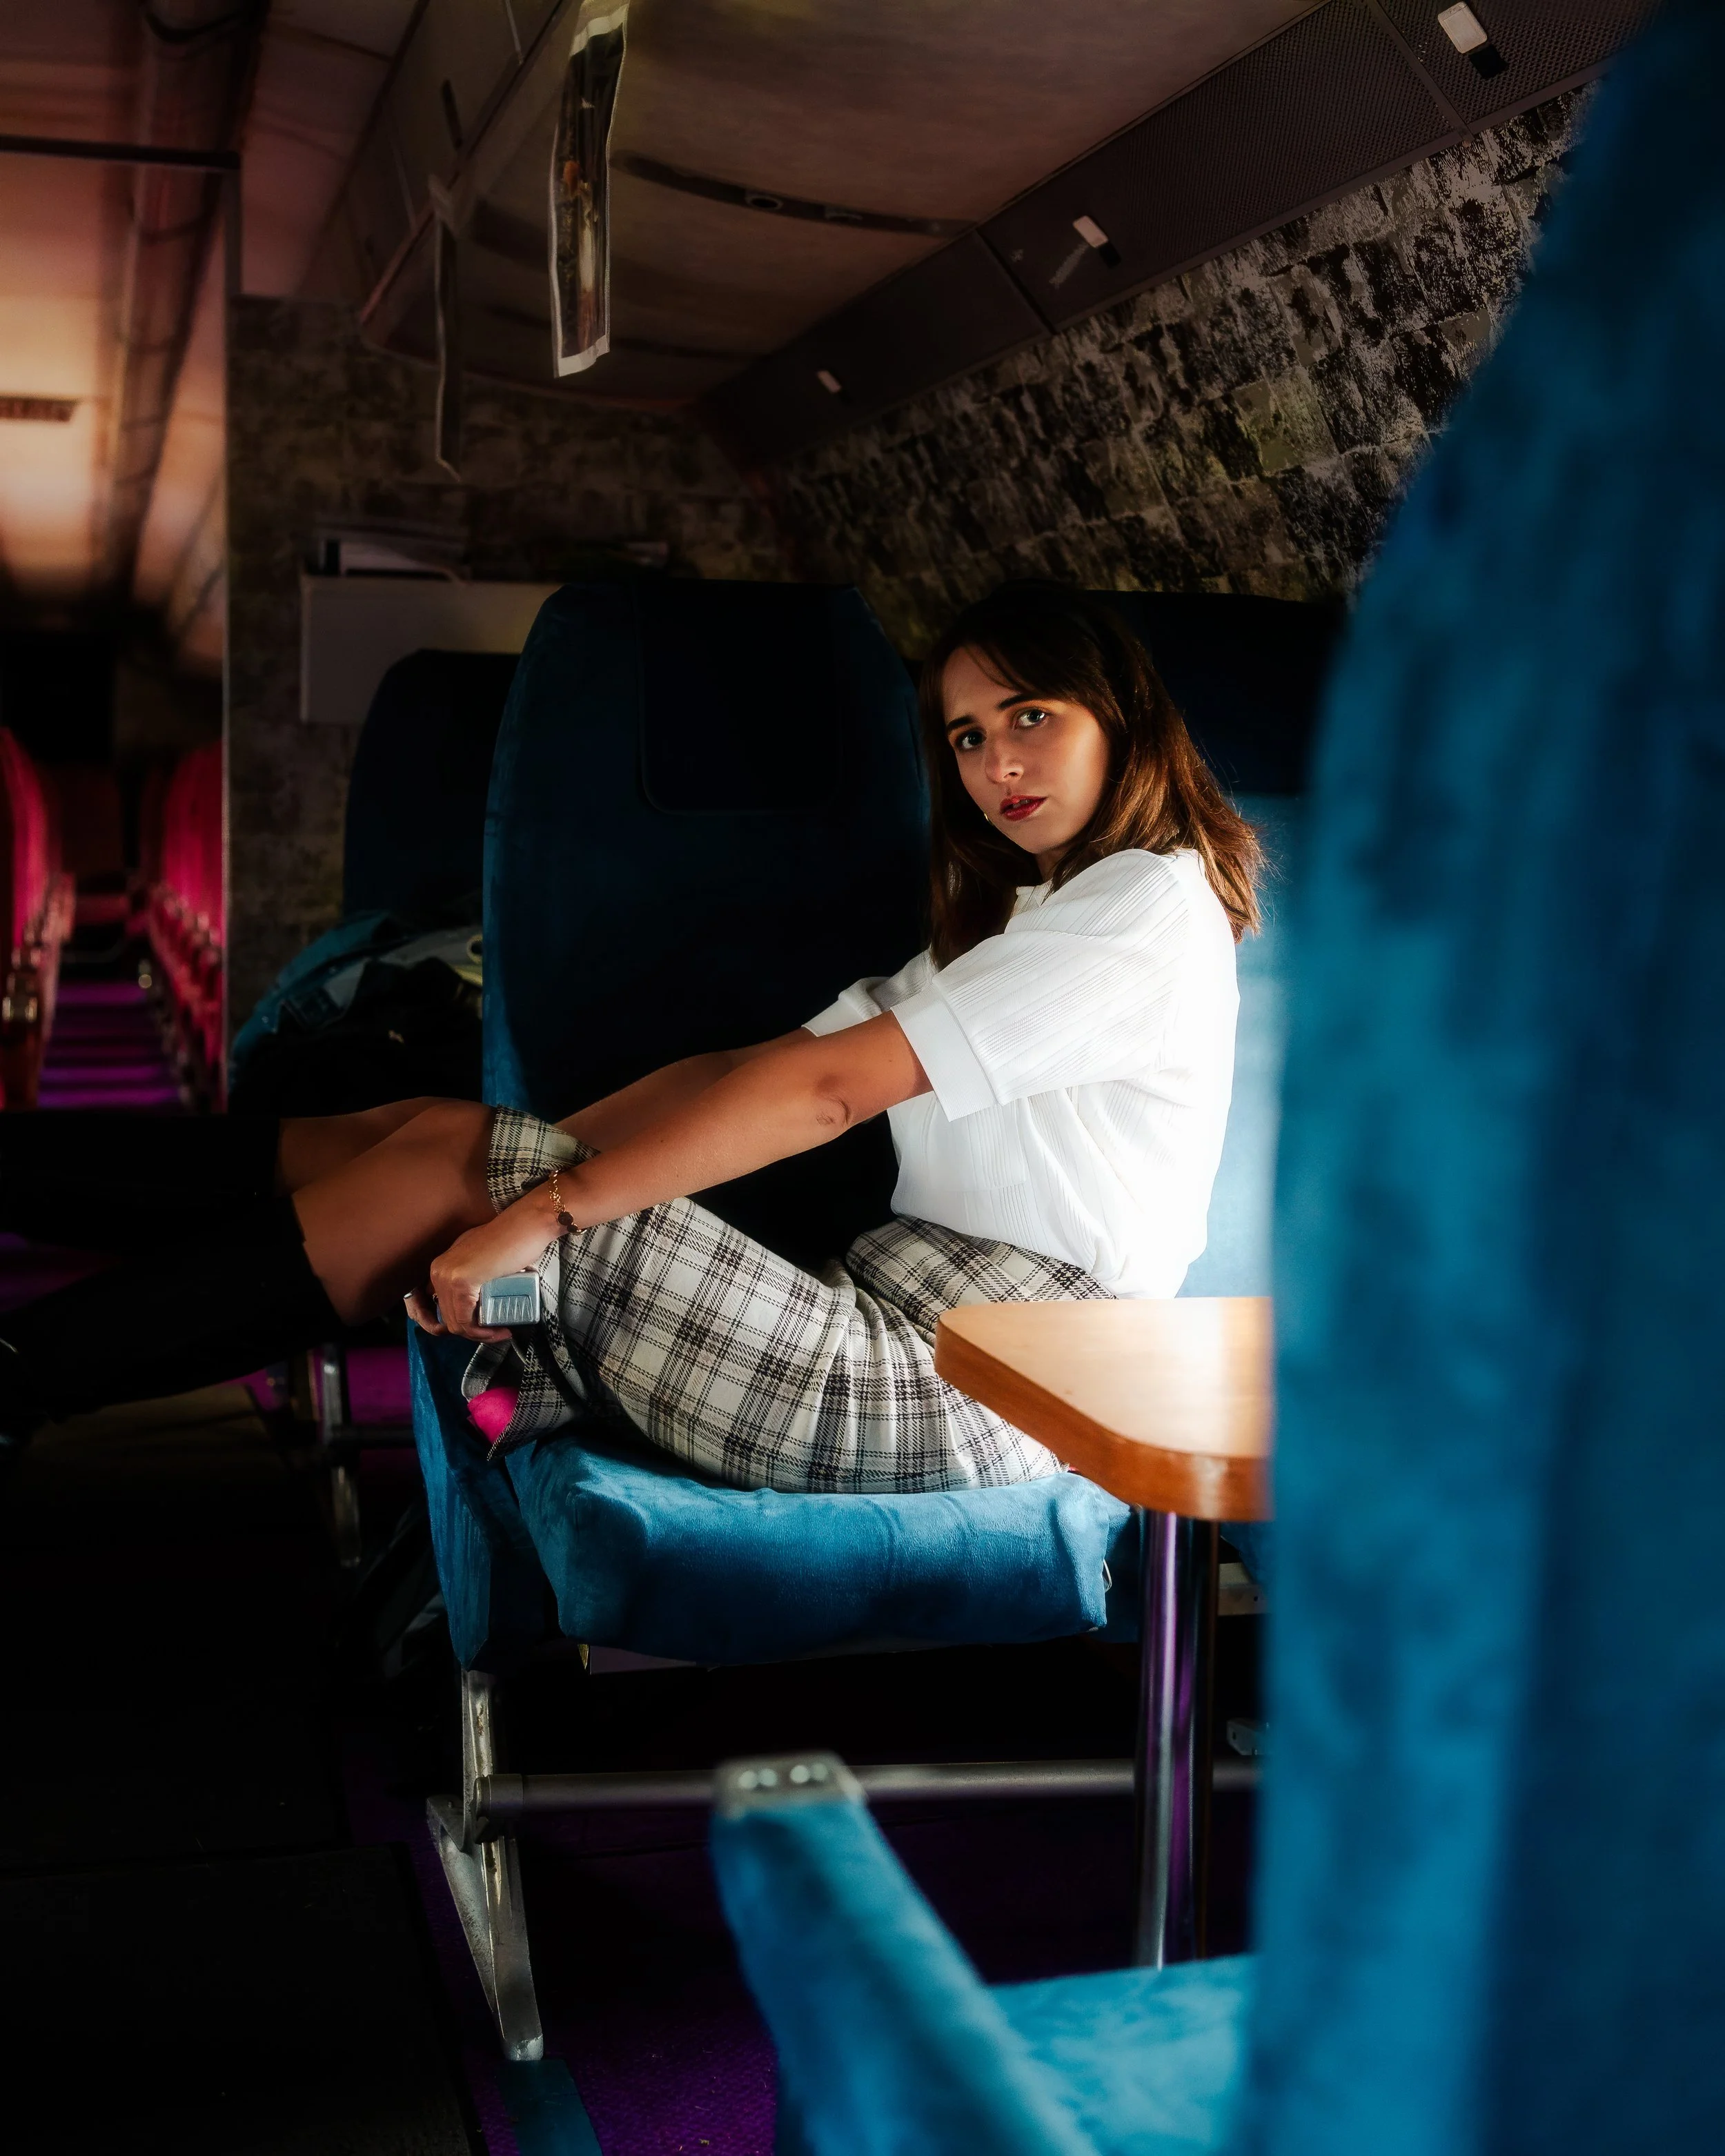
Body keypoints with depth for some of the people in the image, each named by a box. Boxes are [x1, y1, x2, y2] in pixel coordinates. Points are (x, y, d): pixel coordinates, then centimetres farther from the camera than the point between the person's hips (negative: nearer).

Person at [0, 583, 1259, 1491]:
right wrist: (519, 1158, 3)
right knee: (437, 1136, -4)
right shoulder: (1024, 914, 24)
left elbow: (830, 1088, -17)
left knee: (444, 1163, -14)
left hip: (963, 1394, -8)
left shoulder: (1152, 902, -7)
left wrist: (538, 1207, -19)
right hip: (890, 1306, 8)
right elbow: (755, 1070, 14)